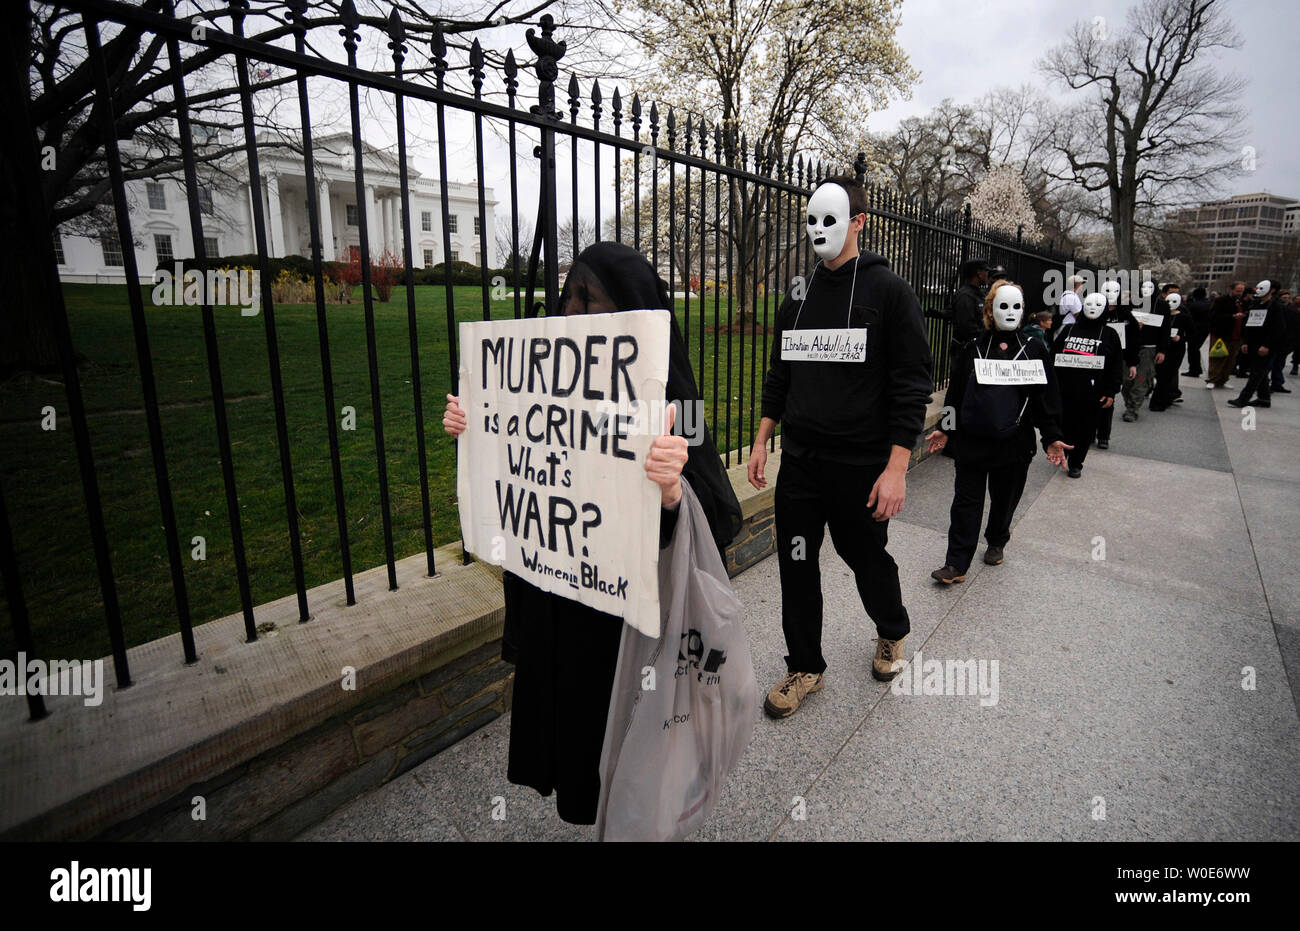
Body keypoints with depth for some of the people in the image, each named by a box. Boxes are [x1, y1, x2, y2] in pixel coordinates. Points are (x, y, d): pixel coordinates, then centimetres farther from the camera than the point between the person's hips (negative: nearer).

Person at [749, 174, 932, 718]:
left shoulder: (888, 291, -6)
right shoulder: (798, 297, 10)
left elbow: (913, 385, -9)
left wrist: (897, 468, -16)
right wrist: (762, 441, 10)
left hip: (861, 465, -4)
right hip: (798, 460, 4)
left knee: (866, 557, 13)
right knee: (796, 564, 6)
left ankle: (892, 632, 44)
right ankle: (805, 667, 25)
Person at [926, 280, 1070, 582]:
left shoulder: (1034, 350, 3)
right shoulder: (974, 349, 3)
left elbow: (1047, 398, 3)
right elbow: (955, 393, 6)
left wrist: (1052, 438, -3)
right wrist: (944, 430, 3)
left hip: (1014, 443, 1)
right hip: (971, 441, 0)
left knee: (1005, 499, 14)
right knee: (966, 501, 1)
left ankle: (996, 543, 41)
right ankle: (957, 564, 5)